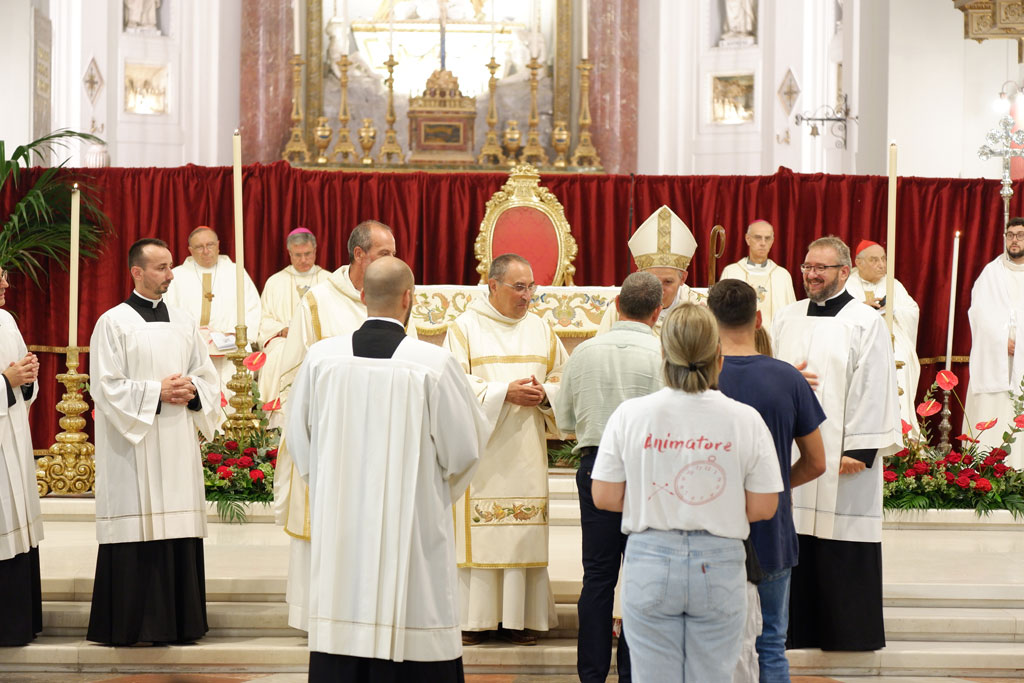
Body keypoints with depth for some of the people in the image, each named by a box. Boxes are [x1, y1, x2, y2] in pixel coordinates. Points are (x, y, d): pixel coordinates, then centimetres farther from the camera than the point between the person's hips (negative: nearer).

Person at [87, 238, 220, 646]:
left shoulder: (183, 322, 14)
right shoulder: (113, 323, -2)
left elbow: (208, 376, 16)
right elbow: (106, 386, -8)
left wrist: (192, 390, -5)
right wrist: (157, 392, -14)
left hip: (178, 447, 5)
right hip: (133, 447, -5)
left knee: (178, 531, 3)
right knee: (137, 531, -6)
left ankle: (178, 622, 8)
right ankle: (129, 624, 2)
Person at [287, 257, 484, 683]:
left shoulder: (320, 357, -4)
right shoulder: (434, 364, -13)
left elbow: (299, 440, 7)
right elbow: (464, 446, -4)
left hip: (339, 527, 3)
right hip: (413, 529, -3)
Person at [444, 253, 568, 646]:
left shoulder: (540, 330, 12)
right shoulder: (466, 328, -1)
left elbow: (564, 378, 12)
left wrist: (544, 393, -9)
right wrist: (505, 393, -18)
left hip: (526, 451, 4)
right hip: (480, 449, -4)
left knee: (523, 532, 3)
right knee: (478, 533, -4)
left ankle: (517, 618, 8)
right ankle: (474, 619, 2)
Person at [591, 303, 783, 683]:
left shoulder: (629, 415, -6)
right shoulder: (746, 420, -7)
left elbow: (604, 497, -2)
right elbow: (763, 508, -3)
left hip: (650, 563, 0)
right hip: (719, 566, 0)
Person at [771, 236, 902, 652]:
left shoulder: (866, 323, -1)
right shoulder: (786, 319, 13)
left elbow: (873, 389, -6)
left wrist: (860, 450, -12)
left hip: (841, 454, -4)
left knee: (843, 549, -1)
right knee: (795, 542, 5)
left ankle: (849, 630, 10)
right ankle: (800, 629, 15)